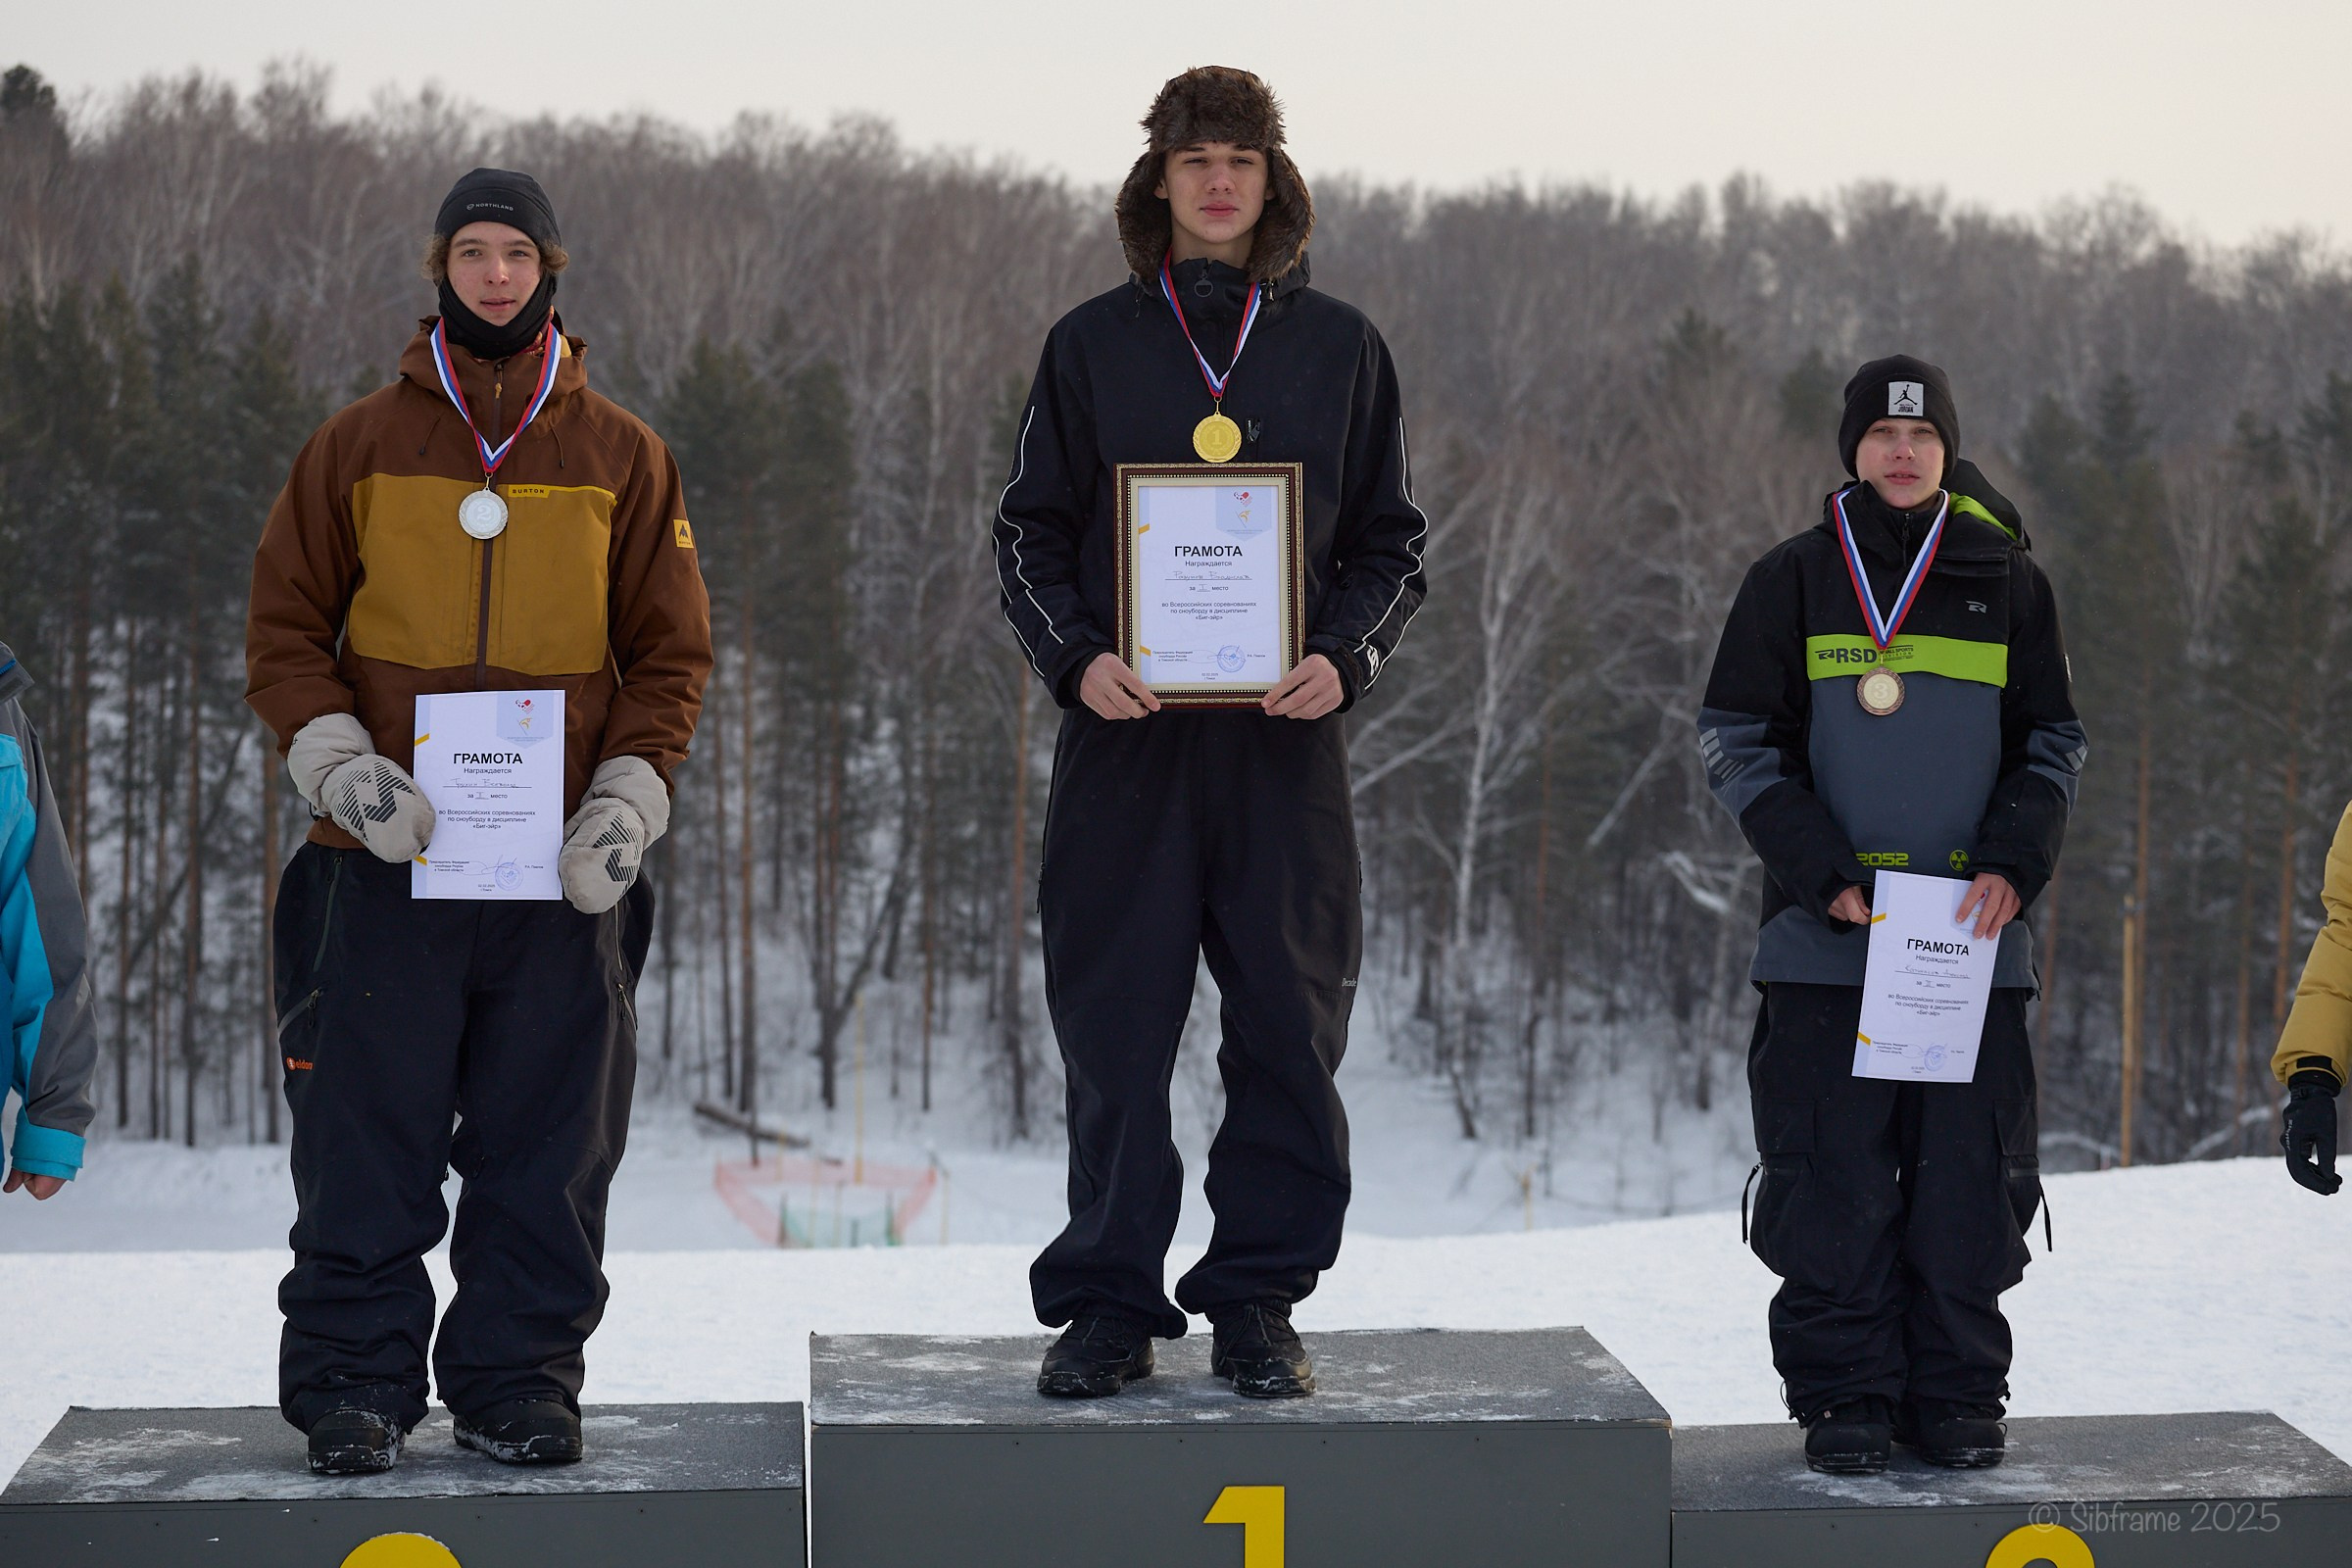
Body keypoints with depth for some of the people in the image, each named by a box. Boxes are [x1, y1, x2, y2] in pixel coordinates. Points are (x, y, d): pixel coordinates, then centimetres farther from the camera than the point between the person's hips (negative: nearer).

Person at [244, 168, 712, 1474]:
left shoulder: (622, 457, 8)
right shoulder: (359, 446, 6)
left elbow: (671, 653, 9)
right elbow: (285, 631, 7)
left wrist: (627, 803, -4)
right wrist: (341, 769, -8)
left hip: (563, 870, 1)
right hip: (386, 860, -1)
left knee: (546, 1147, 4)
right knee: (368, 1144, 0)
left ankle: (519, 1377, 15)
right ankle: (353, 1381, 10)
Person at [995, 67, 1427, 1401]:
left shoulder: (1340, 348, 9)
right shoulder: (1094, 345, 8)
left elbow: (1392, 541, 11)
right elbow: (1032, 534, 9)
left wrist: (1344, 659, -7)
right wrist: (1077, 656, -9)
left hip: (1287, 739, 1)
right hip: (1125, 737, 0)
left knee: (1289, 1028, 1)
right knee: (1115, 1030, 0)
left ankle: (1259, 1301, 12)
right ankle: (1111, 1302, 9)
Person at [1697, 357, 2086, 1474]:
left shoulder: (2009, 585, 10)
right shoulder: (1794, 580, 6)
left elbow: (2054, 746, 12)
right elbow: (1737, 744, 3)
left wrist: (2012, 864, -6)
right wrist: (1823, 874, -10)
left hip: (1975, 938, 1)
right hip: (1826, 940, -1)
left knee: (1969, 1171, 2)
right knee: (1835, 1174, -2)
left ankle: (1956, 1392, 12)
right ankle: (1844, 1392, 8)